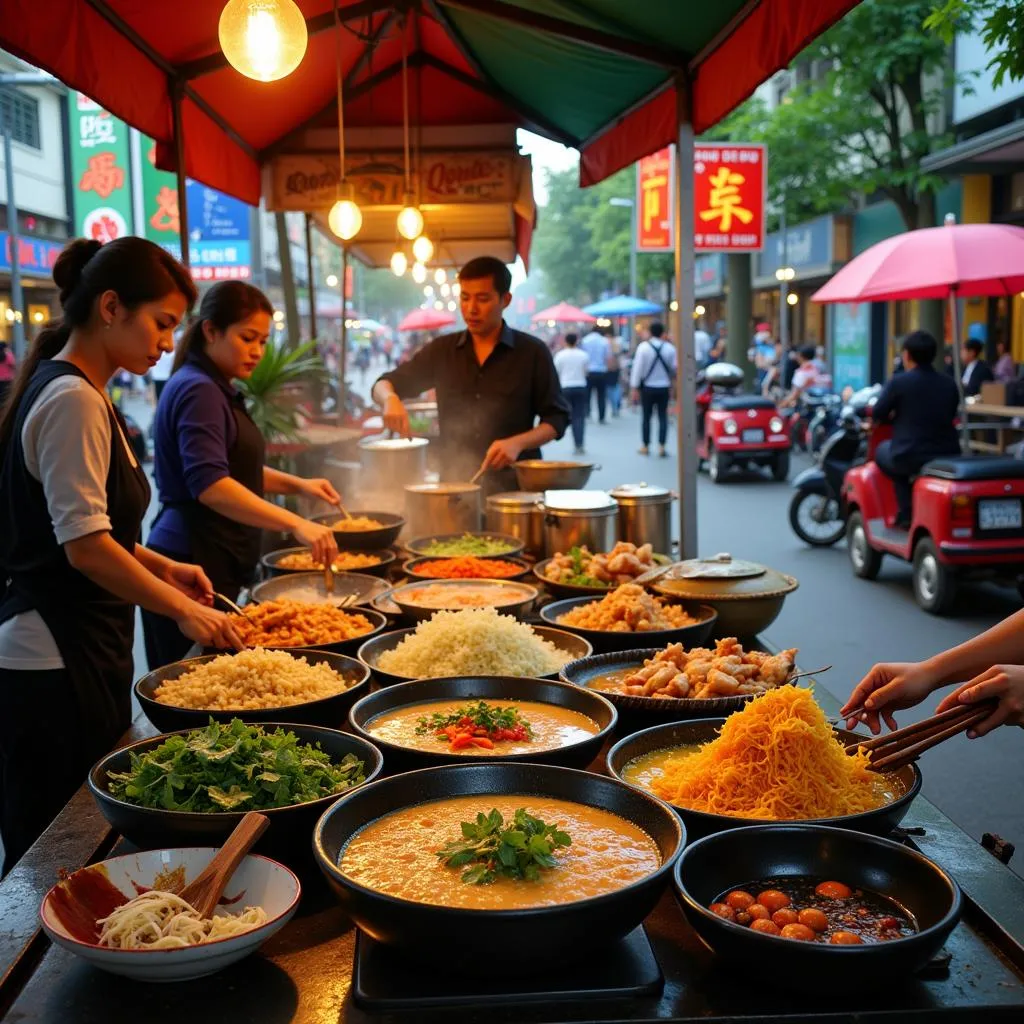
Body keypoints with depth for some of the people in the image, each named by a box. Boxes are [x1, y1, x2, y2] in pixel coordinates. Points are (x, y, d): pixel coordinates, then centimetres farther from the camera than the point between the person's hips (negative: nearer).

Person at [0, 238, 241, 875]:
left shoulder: (74, 391, 15)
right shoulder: (74, 401, -16)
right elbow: (85, 546, -21)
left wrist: (161, 567, 11)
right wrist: (183, 609, -13)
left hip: (80, 652, 10)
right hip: (57, 661, -10)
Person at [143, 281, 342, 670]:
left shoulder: (216, 390, 18)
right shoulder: (198, 391, -14)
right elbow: (210, 484, -27)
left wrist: (297, 484, 14)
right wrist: (296, 524, -32)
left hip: (212, 563, 10)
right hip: (193, 565, -10)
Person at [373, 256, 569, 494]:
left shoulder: (532, 352, 1)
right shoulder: (442, 351, 8)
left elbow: (557, 418, 2)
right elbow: (383, 385, 13)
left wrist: (519, 443, -15)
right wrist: (390, 399, -11)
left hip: (514, 486, -2)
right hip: (454, 485, 2)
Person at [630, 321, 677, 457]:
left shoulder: (643, 347, -10)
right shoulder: (669, 348, -3)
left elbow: (638, 367, -10)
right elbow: (674, 367, 1)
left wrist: (635, 387, -5)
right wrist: (672, 382, 20)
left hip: (647, 387, -1)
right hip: (664, 387, 1)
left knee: (646, 417, 8)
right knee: (663, 417, 5)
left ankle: (645, 446, 14)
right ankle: (661, 447, -1)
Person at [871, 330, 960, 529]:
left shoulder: (899, 382, -8)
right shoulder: (949, 384, 7)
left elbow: (877, 415, -1)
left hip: (910, 457, -5)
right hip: (948, 456, 5)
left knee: (882, 451, 26)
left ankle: (908, 514, 21)